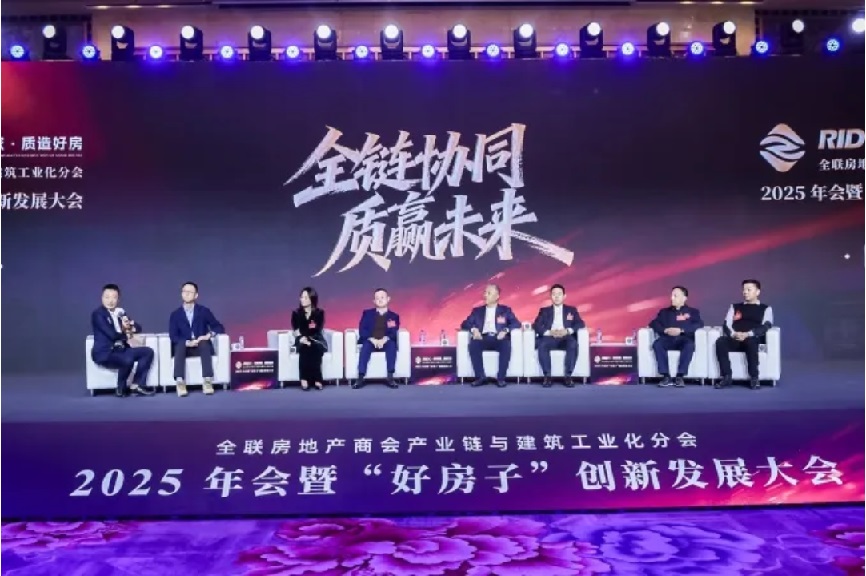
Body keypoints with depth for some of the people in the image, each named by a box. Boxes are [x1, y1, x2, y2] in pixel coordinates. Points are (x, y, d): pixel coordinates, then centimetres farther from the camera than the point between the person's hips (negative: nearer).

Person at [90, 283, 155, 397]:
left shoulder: (120, 312, 16)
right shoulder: (97, 314, -9)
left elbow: (138, 327, 15)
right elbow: (112, 335, -19)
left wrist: (130, 327, -8)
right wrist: (128, 336, -2)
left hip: (120, 349, 9)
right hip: (104, 353, -9)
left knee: (148, 352, -3)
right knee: (128, 360, -36)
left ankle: (137, 385, -7)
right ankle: (121, 388, -9)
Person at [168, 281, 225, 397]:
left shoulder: (204, 311, 7)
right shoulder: (175, 315, 7)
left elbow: (219, 327, 4)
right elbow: (173, 336, -4)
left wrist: (209, 335, -17)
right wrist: (188, 342, -23)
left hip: (201, 347, 0)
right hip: (183, 348, 0)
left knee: (204, 344, -34)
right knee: (180, 344, -33)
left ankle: (207, 382, -42)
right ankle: (180, 383, -46)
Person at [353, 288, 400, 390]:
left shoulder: (394, 316, 12)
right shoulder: (367, 313, 13)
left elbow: (394, 333, -3)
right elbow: (362, 330, 1)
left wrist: (384, 340, -24)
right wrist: (372, 339, -18)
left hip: (386, 343, 0)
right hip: (370, 341, 0)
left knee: (392, 344, -33)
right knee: (365, 346, -34)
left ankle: (390, 378, -36)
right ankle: (360, 378, -42)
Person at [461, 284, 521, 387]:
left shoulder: (505, 310, 17)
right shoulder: (477, 311, 21)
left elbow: (516, 323, 5)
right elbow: (465, 324, 13)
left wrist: (505, 330, -15)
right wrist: (473, 329, -9)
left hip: (499, 339, -1)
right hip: (483, 339, 1)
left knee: (506, 345, -35)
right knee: (473, 344, -32)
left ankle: (501, 378, -29)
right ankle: (480, 377, -27)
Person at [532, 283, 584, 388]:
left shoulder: (571, 310, 21)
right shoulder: (544, 311, 19)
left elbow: (580, 323, 6)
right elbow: (536, 325, 4)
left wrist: (568, 331, -14)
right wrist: (549, 332, -15)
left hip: (566, 339, 0)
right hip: (549, 338, 0)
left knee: (573, 344, -35)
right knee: (542, 344, -35)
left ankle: (568, 376, -30)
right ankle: (547, 376, -31)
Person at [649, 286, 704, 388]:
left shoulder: (693, 311, 19)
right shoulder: (664, 311, 24)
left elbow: (699, 324, 0)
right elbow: (654, 323, 10)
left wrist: (681, 330, -14)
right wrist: (665, 330, -12)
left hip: (684, 339, -2)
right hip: (668, 339, 2)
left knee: (689, 345, -37)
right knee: (657, 344, -32)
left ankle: (680, 376, -34)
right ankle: (666, 376, -32)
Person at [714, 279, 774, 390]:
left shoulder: (765, 308, 16)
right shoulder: (735, 307, 24)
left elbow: (766, 326, -2)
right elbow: (726, 325, 10)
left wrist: (748, 334, -19)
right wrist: (733, 334, -15)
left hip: (754, 340, -2)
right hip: (734, 340, 3)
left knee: (750, 342, -39)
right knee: (720, 341, -31)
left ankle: (754, 378, -29)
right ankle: (727, 377, -28)